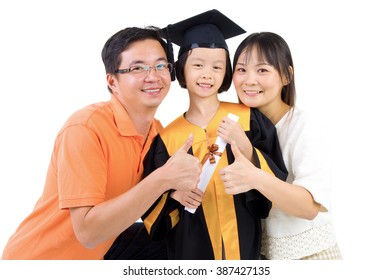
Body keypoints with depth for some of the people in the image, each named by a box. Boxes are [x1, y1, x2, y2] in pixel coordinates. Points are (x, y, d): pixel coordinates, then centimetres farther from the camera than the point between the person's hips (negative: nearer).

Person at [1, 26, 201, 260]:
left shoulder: (158, 131, -3)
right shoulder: (85, 128, -22)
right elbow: (88, 232, -27)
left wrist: (174, 192, -14)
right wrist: (162, 179, -33)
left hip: (98, 254, 6)